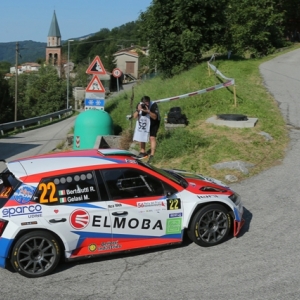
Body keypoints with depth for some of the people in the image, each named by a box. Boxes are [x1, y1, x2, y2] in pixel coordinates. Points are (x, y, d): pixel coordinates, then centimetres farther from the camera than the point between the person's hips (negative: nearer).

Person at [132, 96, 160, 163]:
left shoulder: (153, 105, -30)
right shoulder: (139, 105, -20)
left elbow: (155, 117, -35)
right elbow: (135, 116, -22)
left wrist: (148, 111, -49)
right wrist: (138, 110, -41)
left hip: (153, 122, -5)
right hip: (143, 122, 5)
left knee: (152, 137, -17)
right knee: (141, 136, 9)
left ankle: (152, 155, -14)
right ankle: (143, 152, 29)